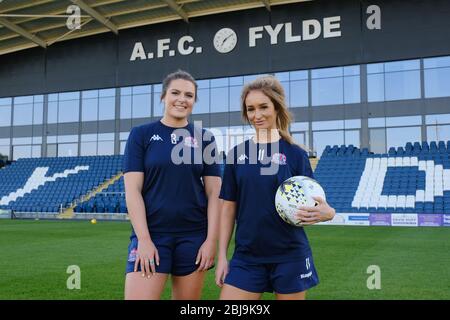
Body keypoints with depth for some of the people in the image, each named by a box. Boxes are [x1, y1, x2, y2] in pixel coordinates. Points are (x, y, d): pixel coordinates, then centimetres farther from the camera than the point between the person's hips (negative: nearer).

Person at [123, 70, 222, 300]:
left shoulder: (204, 138, 6)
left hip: (194, 236, 2)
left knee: (188, 297, 10)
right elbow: (132, 190, -4)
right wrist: (144, 239, -12)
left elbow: (213, 193, 4)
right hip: (151, 234, -2)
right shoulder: (141, 134, 2)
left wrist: (211, 240, -3)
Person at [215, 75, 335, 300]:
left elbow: (310, 204, 0)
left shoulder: (295, 154, -3)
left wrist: (327, 213, -23)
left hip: (290, 257, -1)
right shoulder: (237, 154, 3)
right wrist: (222, 256, 4)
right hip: (246, 257, 2)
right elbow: (228, 208, 6)